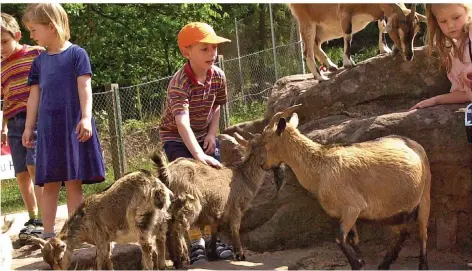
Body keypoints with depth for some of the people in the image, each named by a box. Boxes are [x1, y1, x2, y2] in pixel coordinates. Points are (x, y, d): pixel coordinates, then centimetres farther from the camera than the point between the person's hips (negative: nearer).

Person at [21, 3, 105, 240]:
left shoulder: (76, 54, -2)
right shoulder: (39, 61, 13)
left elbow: (84, 87, -7)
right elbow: (35, 96, 15)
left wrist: (86, 118, -17)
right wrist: (28, 127, 12)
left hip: (73, 126, -4)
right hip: (48, 128, 4)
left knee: (73, 182, -1)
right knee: (49, 183, 3)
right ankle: (48, 233, 7)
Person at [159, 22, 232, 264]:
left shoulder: (217, 76, -10)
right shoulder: (179, 83, -30)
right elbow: (182, 123, -41)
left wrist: (212, 134, -6)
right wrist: (199, 156, -52)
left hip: (204, 135, 6)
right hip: (177, 138, -6)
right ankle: (196, 243, -13)